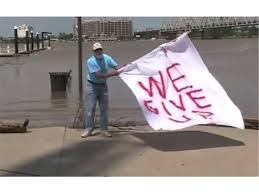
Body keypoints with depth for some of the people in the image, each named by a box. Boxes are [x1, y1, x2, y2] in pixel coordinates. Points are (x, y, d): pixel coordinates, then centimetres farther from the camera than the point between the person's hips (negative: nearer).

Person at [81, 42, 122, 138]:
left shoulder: (107, 58, -2)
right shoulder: (90, 61, -18)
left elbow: (116, 66, -6)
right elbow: (98, 75, -26)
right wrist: (111, 74, -32)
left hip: (103, 85, 5)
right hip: (92, 86, -4)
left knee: (104, 108, 6)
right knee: (90, 108, -5)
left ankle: (104, 129, 13)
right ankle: (88, 129, 2)